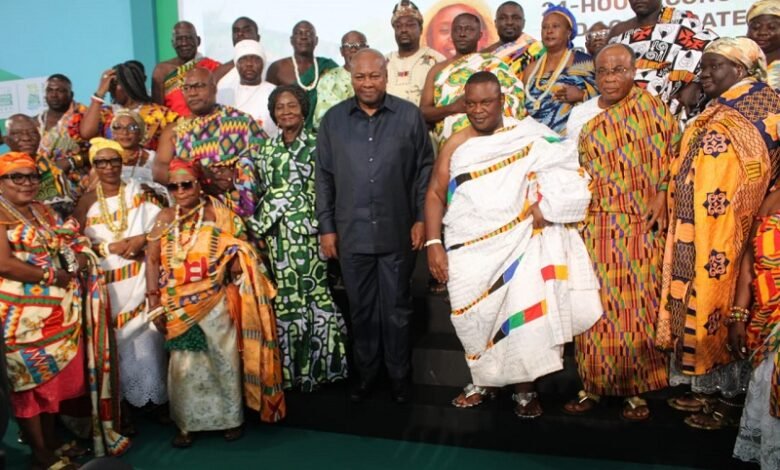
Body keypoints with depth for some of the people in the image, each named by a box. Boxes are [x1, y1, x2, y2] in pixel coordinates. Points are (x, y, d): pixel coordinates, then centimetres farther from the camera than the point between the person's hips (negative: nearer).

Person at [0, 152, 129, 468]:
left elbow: (69, 243, 17)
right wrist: (53, 276, -15)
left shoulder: (43, 211, 15)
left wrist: (80, 256, -5)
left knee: (57, 373, 13)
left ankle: (51, 439, 28)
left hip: (57, 310, 8)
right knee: (29, 378, 3)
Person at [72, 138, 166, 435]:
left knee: (144, 336, 0)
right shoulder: (87, 201, 4)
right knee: (114, 341, 1)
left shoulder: (138, 192, 6)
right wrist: (110, 247, -11)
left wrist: (142, 239, -14)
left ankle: (154, 397, 14)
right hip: (106, 281, 0)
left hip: (140, 278, 0)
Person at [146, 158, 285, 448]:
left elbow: (243, 257, 0)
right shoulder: (165, 218, 3)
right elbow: (152, 260, 0)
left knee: (224, 359, 10)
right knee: (184, 365, 9)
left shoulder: (220, 214, -2)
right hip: (179, 307, 2)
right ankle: (186, 424, 25)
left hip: (216, 303, -1)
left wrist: (235, 256, -22)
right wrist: (154, 302, -6)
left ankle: (231, 418, 27)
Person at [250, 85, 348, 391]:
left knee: (314, 294, -1)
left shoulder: (316, 146, 2)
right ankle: (290, 368, 17)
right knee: (284, 298, 6)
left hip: (308, 235, -3)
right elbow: (260, 191, 14)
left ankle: (317, 364, 13)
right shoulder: (266, 150, 14)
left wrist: (322, 226, -8)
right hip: (277, 237, 3)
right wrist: (259, 226, 7)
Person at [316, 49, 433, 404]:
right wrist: (326, 228, 3)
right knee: (361, 308, 14)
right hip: (351, 233, 1)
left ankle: (399, 374, 29)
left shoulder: (409, 115, -1)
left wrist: (421, 219, -2)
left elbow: (425, 169, 2)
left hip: (397, 232, -1)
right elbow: (324, 177, 5)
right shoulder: (333, 119, 3)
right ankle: (365, 372, 31)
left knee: (396, 308, 11)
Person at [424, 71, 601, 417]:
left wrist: (544, 205, -15)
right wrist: (434, 244, -6)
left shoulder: (527, 137, 1)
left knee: (524, 316, -4)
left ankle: (525, 389, 15)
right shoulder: (455, 146, 5)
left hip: (518, 245, -1)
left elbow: (567, 169, -3)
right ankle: (484, 381, 29)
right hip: (470, 251, 2)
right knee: (476, 319, 8)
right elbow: (435, 195, 2)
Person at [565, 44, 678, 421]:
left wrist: (661, 195, -10)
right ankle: (594, 383, 14)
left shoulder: (652, 107, 3)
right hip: (596, 225, 2)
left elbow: (672, 153, 3)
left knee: (637, 304, 1)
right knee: (596, 304, 2)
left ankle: (635, 388, 13)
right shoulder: (581, 114, 10)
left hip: (640, 227, -2)